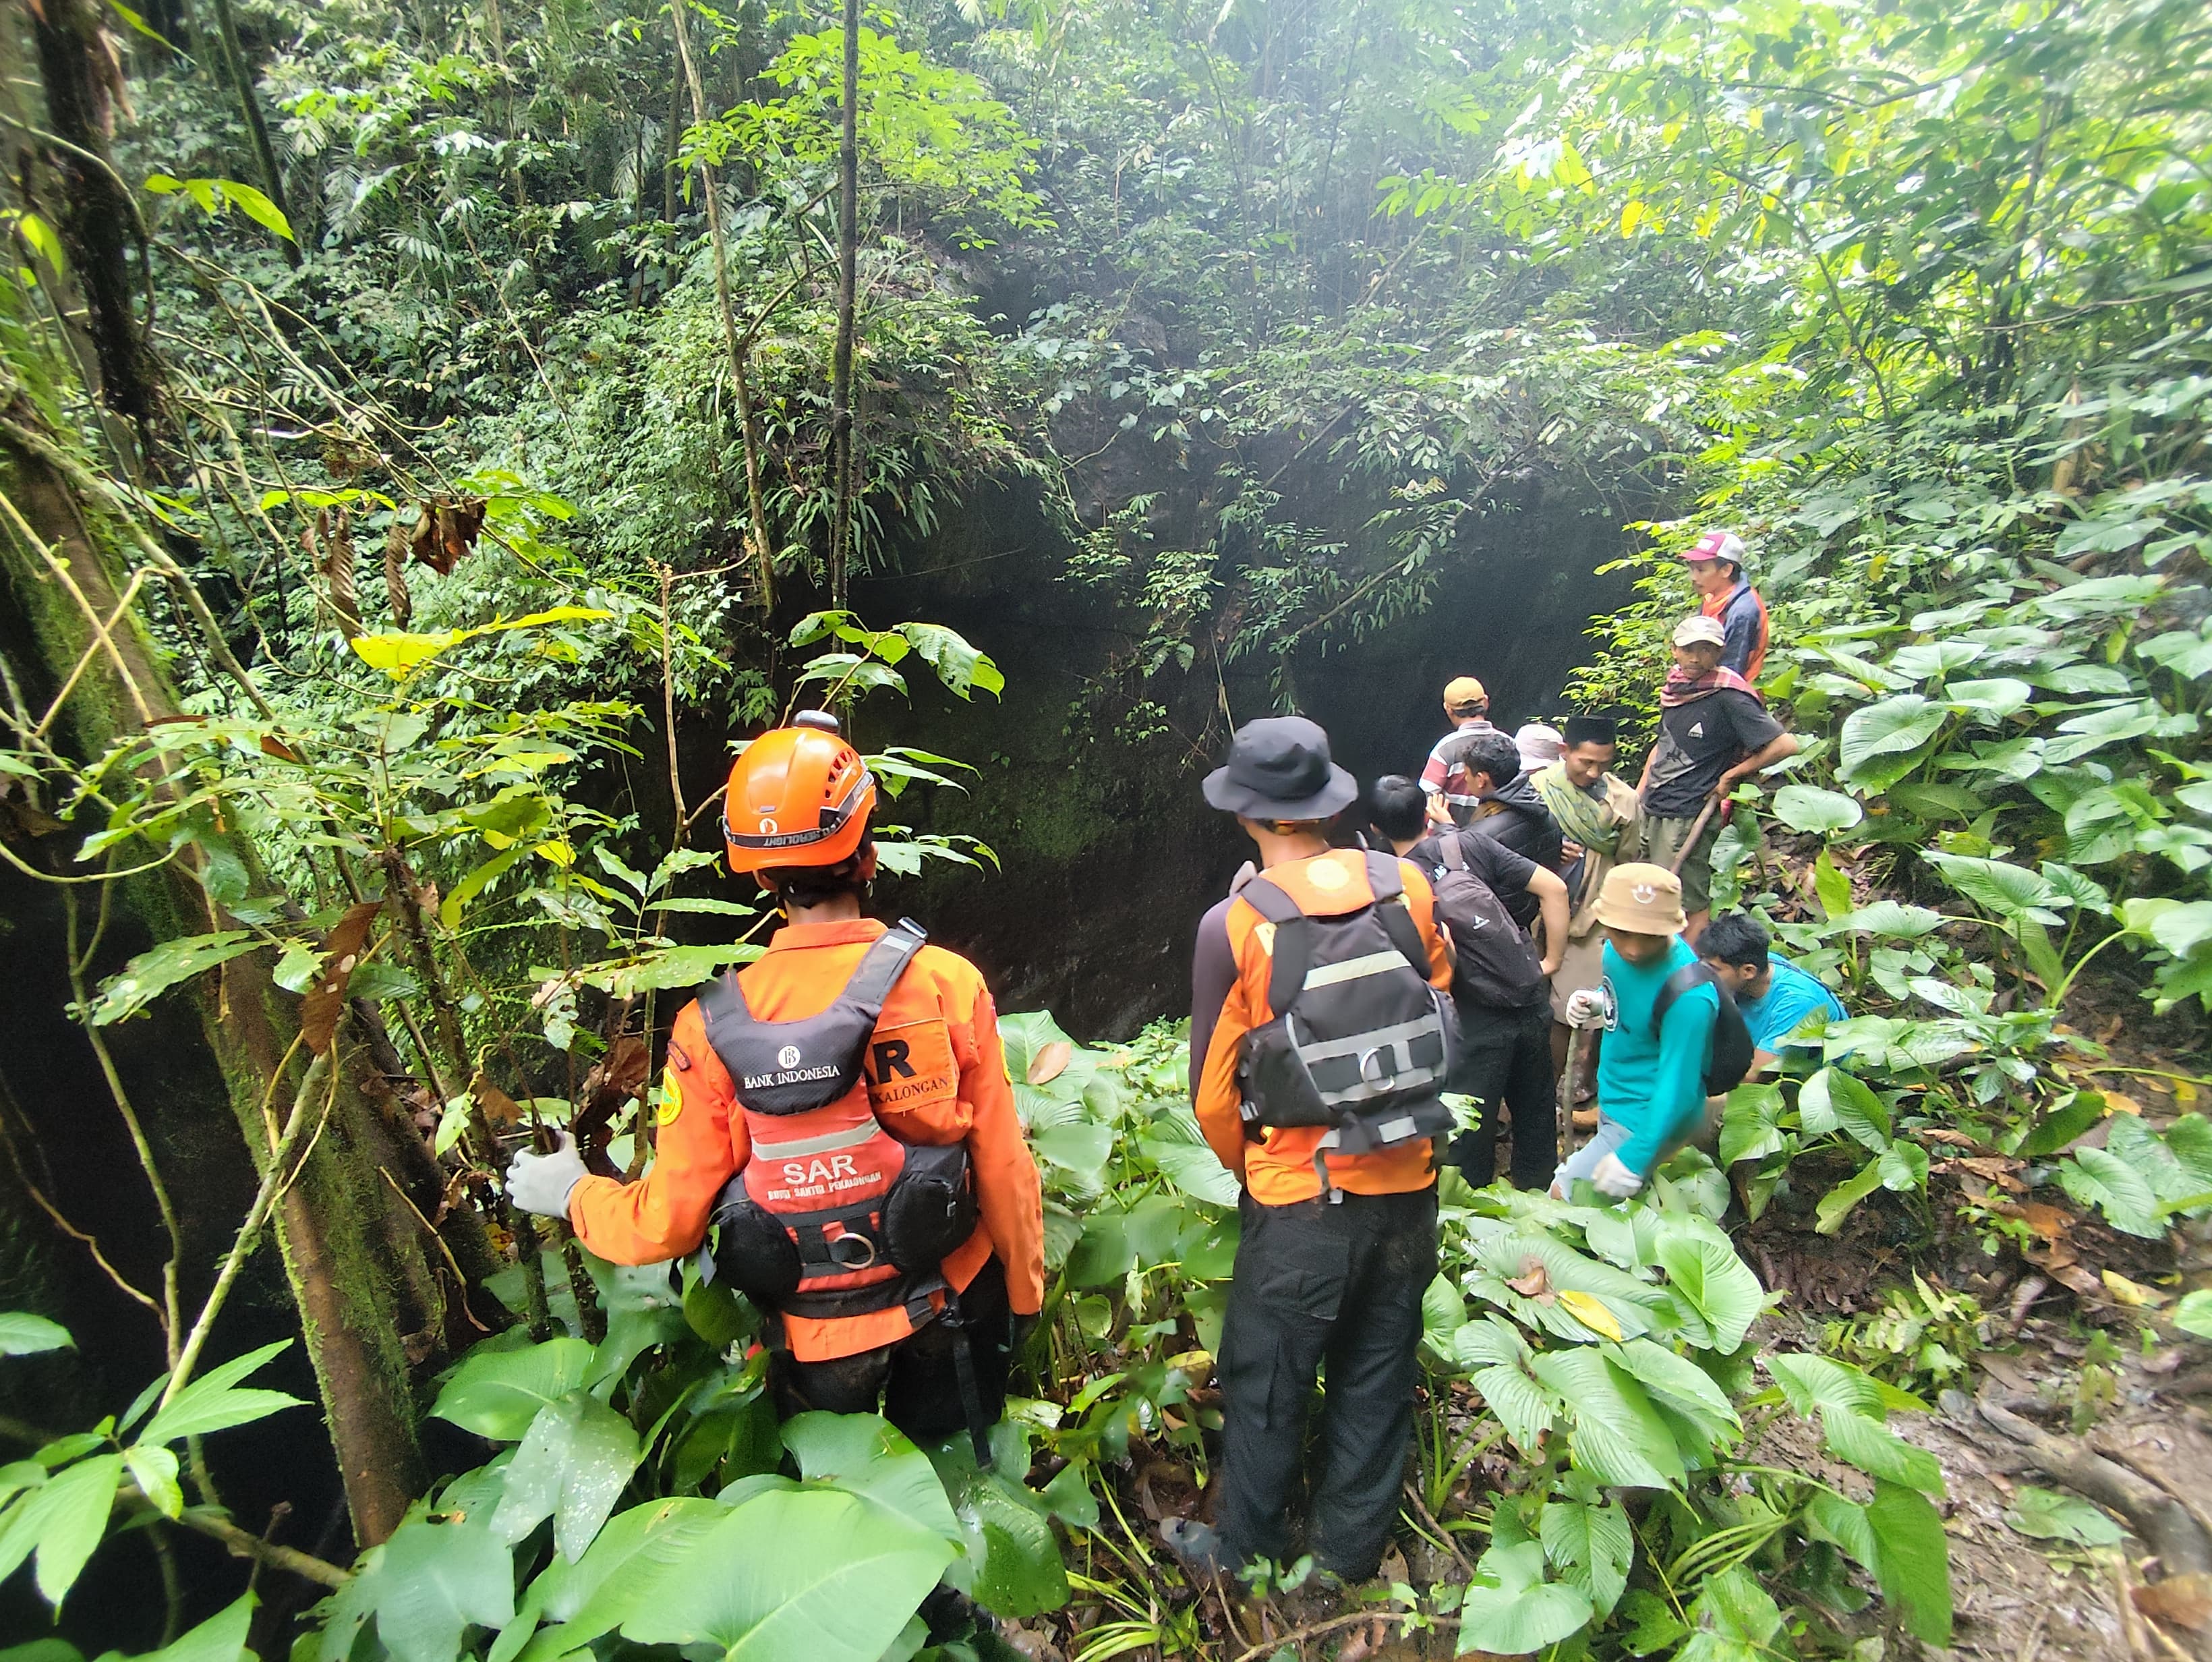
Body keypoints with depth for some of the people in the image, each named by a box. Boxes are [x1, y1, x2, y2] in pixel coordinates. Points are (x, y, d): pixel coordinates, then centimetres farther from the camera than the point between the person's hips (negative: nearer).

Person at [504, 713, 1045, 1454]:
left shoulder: (712, 1029, -19)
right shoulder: (947, 982, -21)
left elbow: (668, 1222, -10)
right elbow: (1005, 1168, -13)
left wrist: (570, 1194, 11)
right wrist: (1025, 1294, 5)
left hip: (821, 1347, 1)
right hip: (954, 1314, 0)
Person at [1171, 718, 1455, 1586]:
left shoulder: (1232, 927, -19)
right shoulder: (1408, 886, -9)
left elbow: (1213, 1091, -11)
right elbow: (1441, 1014, 5)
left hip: (1302, 1199, -4)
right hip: (1407, 1185, 4)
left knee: (1266, 1384, 18)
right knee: (1378, 1376, 23)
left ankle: (1244, 1546, 40)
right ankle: (1351, 1546, 43)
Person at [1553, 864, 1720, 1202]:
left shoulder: (1688, 997, -35)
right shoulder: (1619, 948, -12)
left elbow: (1677, 1089, -29)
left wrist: (1633, 1159, -25)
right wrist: (1598, 1003, -10)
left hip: (1647, 1121, -8)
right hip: (1616, 1100, 8)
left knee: (1563, 1198, 1)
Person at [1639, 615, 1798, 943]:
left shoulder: (1727, 697, -15)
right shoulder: (1676, 689, 7)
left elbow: (1785, 745, -18)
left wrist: (1730, 776, -10)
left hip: (1687, 817, -8)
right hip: (1651, 810, 8)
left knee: (1690, 904, 1)